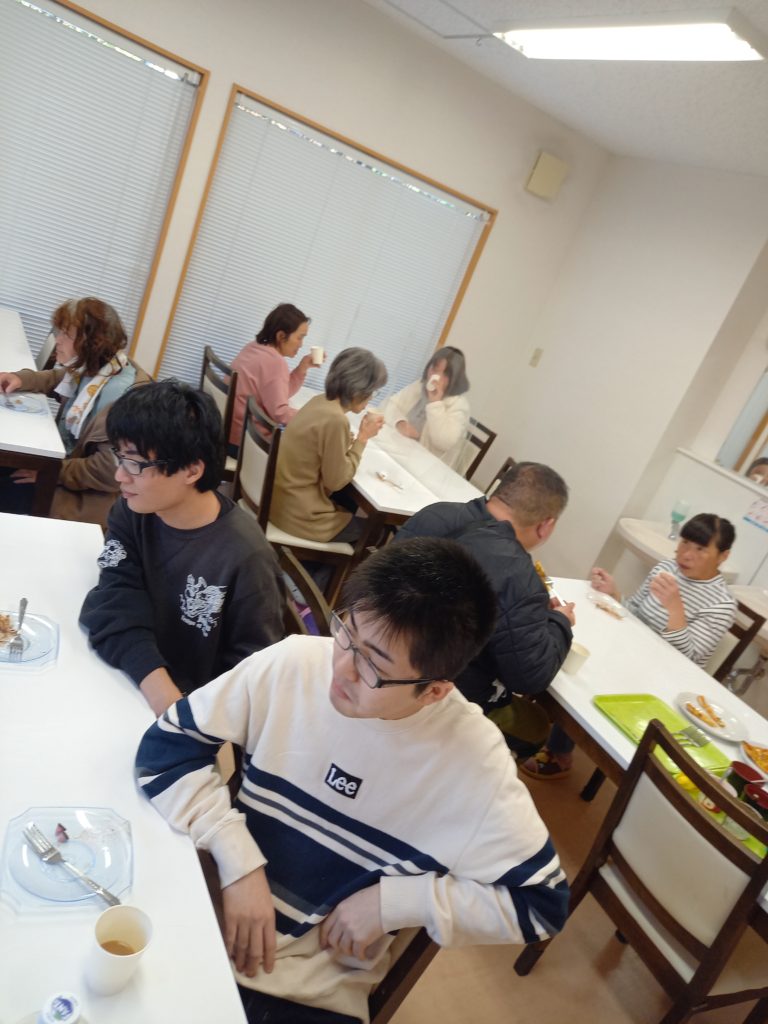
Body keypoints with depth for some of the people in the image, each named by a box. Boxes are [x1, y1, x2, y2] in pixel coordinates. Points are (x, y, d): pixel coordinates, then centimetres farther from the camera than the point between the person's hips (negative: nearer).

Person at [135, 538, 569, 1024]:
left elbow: (541, 900, -8)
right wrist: (239, 860, -18)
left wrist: (392, 901, -15)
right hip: (210, 913, 0)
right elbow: (168, 745, -7)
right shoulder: (295, 663, -16)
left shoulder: (474, 760, -19)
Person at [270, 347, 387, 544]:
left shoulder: (320, 401, 1)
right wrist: (363, 438, -12)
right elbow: (336, 480, -18)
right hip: (297, 513, -9)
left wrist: (357, 436, 0)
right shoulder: (335, 419, -26)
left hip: (280, 496, 9)